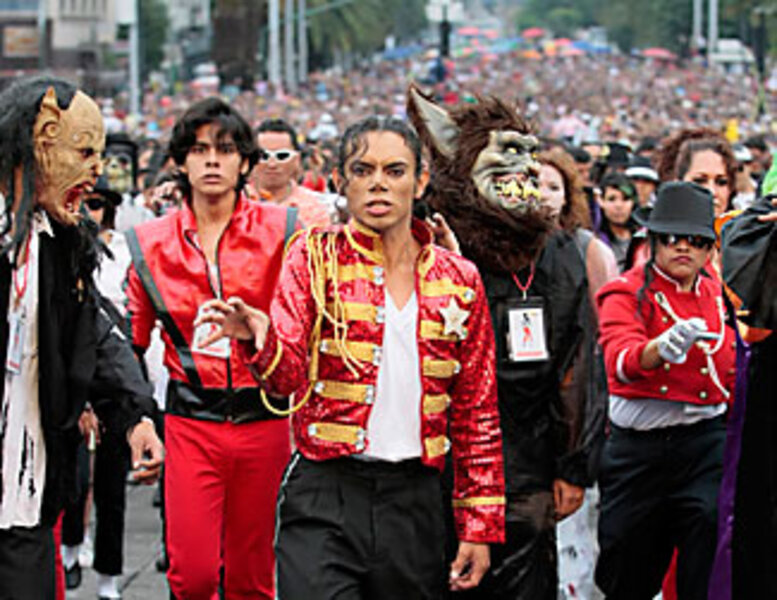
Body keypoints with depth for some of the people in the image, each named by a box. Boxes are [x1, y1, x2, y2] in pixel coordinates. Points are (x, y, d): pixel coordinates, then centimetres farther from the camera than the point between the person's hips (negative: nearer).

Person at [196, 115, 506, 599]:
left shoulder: (458, 279, 7)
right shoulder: (316, 256, 1)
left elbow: (477, 415, 11)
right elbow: (289, 376, -9)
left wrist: (481, 524, 7)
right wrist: (261, 339, -32)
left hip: (416, 502, 3)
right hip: (325, 501, -3)